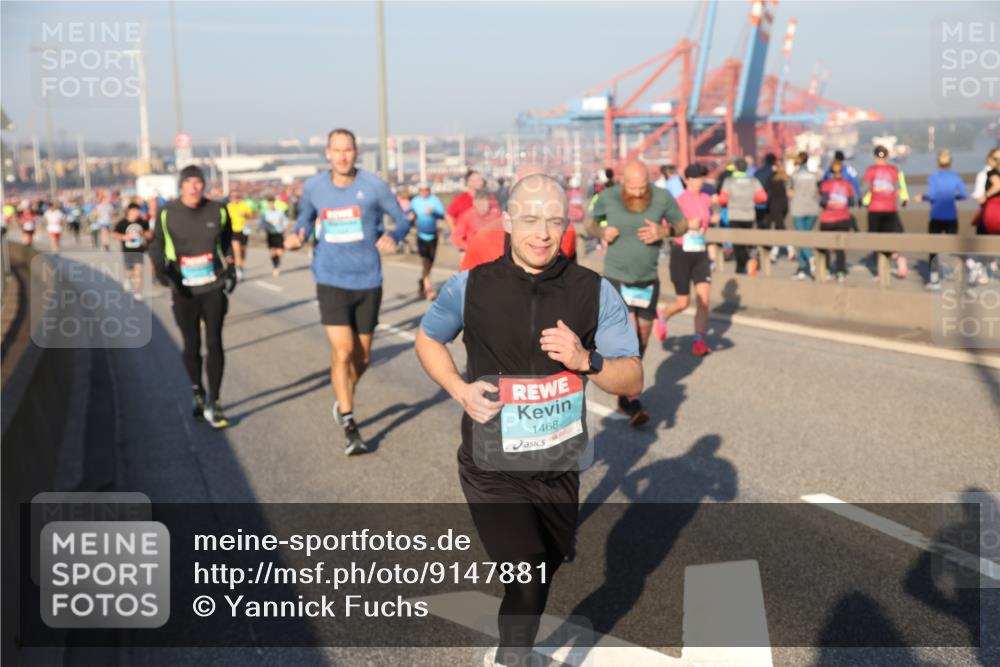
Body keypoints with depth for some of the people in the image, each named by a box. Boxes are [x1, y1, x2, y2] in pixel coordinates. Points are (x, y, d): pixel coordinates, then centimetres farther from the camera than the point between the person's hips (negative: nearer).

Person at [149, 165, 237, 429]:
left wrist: (231, 271, 5)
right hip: (183, 291, 0)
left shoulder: (218, 210, 0)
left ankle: (213, 403, 2)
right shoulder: (167, 212, -3)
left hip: (214, 288, 0)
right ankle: (197, 394, 31)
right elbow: (156, 243, 6)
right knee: (191, 346, 7)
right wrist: (159, 267, -11)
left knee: (214, 343, -6)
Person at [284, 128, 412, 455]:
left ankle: (343, 402, 41)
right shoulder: (313, 187, 0)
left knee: (362, 357, 11)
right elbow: (305, 218, 16)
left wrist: (393, 237, -21)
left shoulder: (373, 185, -7)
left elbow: (402, 219, 1)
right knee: (342, 352, -13)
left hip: (367, 281, 1)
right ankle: (350, 428, -3)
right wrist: (298, 236, -6)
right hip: (331, 282, -1)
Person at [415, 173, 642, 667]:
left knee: (543, 571, 21)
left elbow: (632, 381, -5)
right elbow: (427, 338, 8)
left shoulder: (595, 292, -9)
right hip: (492, 468, -3)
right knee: (529, 579, -14)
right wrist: (458, 388, -9)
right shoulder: (471, 287, -11)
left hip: (559, 468, 3)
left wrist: (585, 361, -25)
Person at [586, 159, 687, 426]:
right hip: (616, 279, -3)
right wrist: (602, 232, -17)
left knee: (641, 341, 13)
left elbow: (683, 224, 3)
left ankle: (625, 393, 33)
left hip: (648, 281, 3)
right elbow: (592, 224, 6)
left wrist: (664, 231, -19)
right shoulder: (607, 197, -12)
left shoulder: (662, 197, -11)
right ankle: (633, 402, -11)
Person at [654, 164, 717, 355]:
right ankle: (662, 316, 35)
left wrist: (713, 219, 4)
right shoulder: (680, 200, -12)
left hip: (701, 253, 4)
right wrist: (688, 224, -25)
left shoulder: (706, 199, 5)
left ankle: (699, 342, 0)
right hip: (682, 253, -4)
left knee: (704, 299, -10)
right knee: (683, 303, 2)